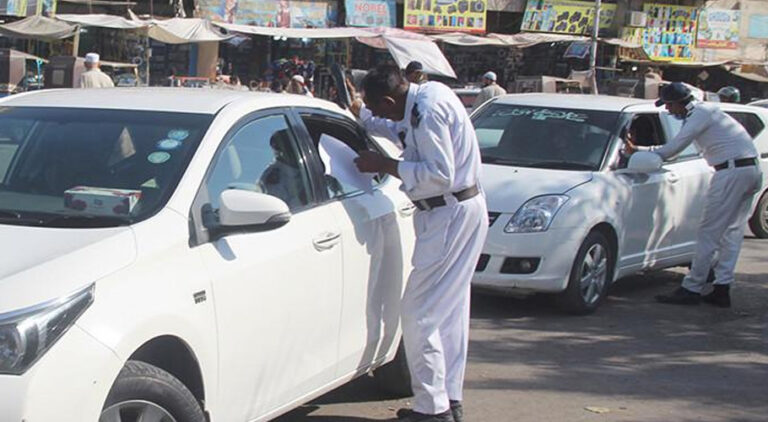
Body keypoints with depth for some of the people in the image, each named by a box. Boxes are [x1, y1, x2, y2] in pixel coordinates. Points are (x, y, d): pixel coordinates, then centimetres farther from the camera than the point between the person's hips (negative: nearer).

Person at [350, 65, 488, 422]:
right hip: (463, 209, 11)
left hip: (451, 216, -11)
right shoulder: (427, 95, 8)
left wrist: (384, 165, -19)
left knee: (419, 312, -8)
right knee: (450, 310, 15)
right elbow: (398, 131, 26)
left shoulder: (428, 111, -22)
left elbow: (440, 175, -26)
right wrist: (357, 111, 18)